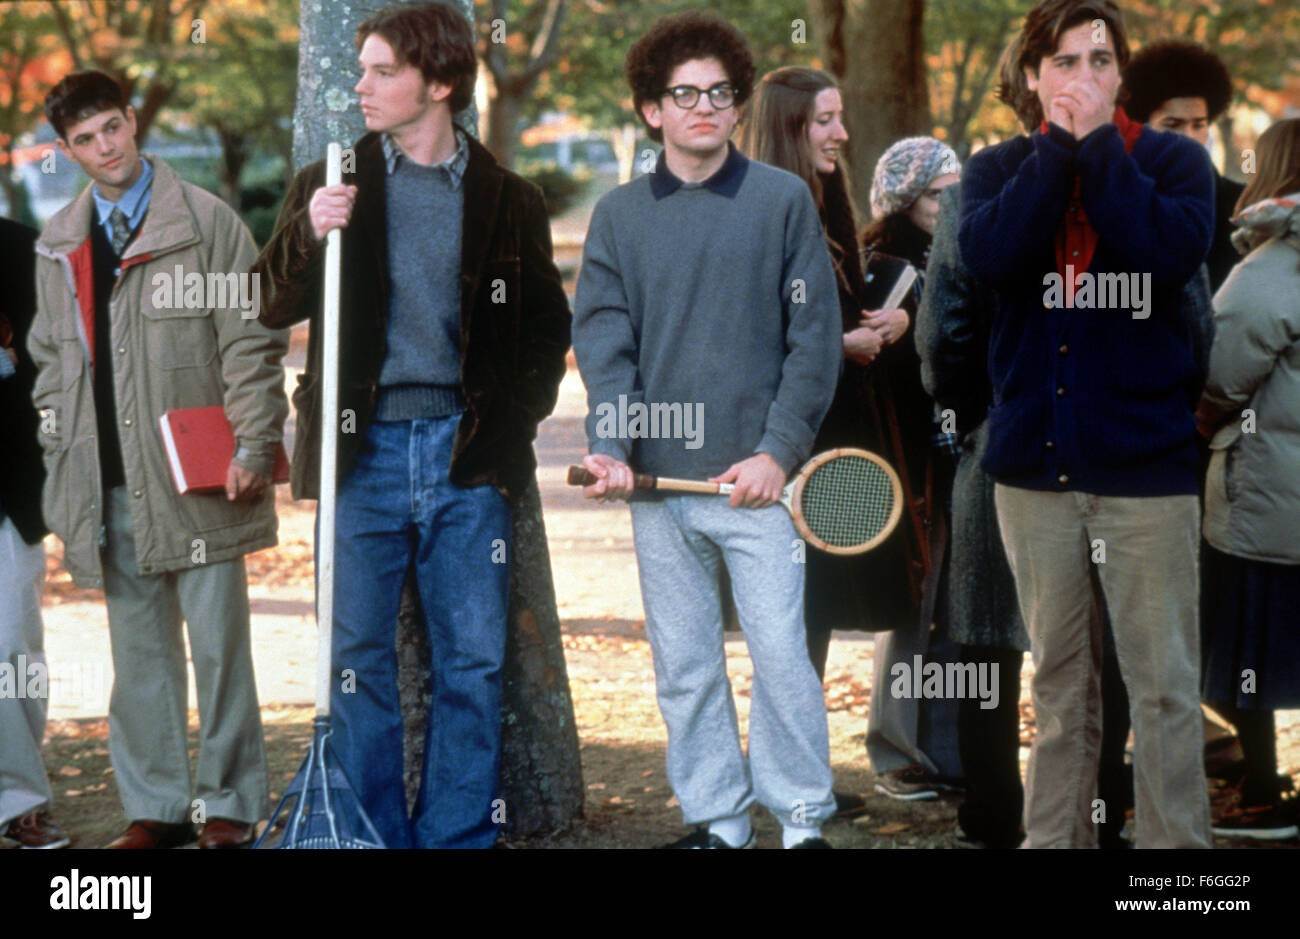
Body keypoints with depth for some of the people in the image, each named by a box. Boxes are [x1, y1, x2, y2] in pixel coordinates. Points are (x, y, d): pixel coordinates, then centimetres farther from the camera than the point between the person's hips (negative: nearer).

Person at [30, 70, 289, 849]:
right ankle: (157, 807, 14)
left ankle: (230, 806, 7)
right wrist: (61, 463, 11)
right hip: (108, 484, 4)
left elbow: (251, 343, -2)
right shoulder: (59, 244, 14)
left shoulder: (207, 222, 0)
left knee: (219, 644, -2)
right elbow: (52, 361, 20)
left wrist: (253, 448, -10)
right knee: (140, 651, 7)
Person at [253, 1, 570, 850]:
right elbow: (274, 308, 5)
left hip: (467, 458, 0)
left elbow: (548, 326, 15)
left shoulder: (509, 200, 7)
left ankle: (457, 834, 10)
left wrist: (515, 417, 2)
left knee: (473, 660, 1)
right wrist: (309, 235, -13)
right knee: (360, 658, 1)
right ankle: (374, 836, 10)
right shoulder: (331, 186, 7)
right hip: (363, 453, 0)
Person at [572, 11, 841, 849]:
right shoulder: (619, 215, 9)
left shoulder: (783, 199, 2)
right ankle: (718, 822, 15)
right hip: (658, 482, 3)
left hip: (756, 476, -3)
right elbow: (604, 340, 3)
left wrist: (779, 450, -10)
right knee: (684, 667, 6)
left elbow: (815, 340, -1)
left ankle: (803, 820, 6)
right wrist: (611, 446, -12)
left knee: (781, 654, -5)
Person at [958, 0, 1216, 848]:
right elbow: (988, 253, -13)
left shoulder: (1173, 161, 3)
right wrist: (1058, 147, -11)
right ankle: (1056, 839, 19)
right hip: (1036, 460, 2)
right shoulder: (1001, 169, 9)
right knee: (1059, 680, 10)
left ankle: (1176, 844, 2)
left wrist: (1099, 144, -11)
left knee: (1164, 684, -3)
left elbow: (1173, 251, -18)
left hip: (1147, 463, -2)